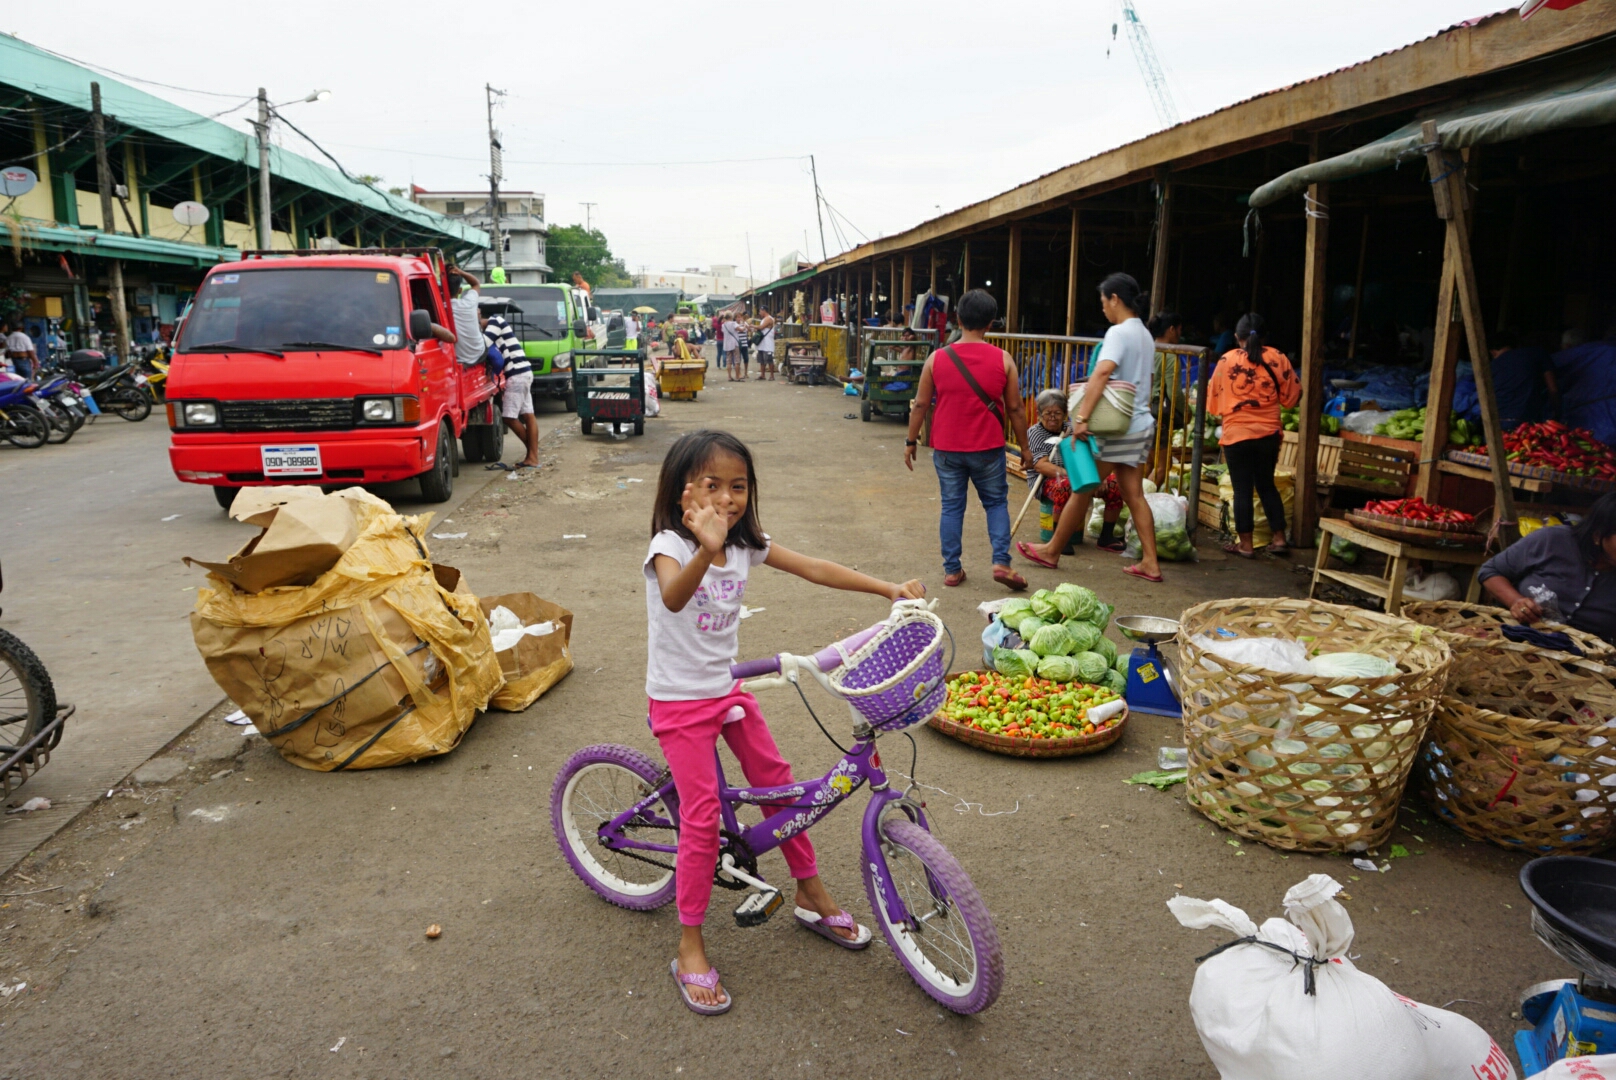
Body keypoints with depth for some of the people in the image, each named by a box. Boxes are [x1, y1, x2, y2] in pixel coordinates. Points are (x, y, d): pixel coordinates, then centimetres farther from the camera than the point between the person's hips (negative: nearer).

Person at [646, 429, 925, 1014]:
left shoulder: (746, 544, -3)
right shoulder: (668, 545, -22)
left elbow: (814, 569, -3)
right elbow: (673, 596, -44)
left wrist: (890, 587, -11)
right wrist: (706, 550, -65)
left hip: (727, 690, 7)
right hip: (679, 701, -6)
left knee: (779, 784, 14)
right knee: (702, 820, -8)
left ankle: (812, 897, 35)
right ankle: (690, 948, 11)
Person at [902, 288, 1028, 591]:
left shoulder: (937, 358, -5)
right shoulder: (1003, 359, -6)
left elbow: (921, 404, -1)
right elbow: (1015, 407, -2)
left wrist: (911, 441, 9)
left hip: (947, 449, 1)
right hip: (988, 448, 0)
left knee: (951, 506, 11)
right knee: (996, 503, 14)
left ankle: (952, 569, 13)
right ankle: (1001, 562, 1)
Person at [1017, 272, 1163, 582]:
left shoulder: (1119, 332, -15)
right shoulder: (1145, 335, 14)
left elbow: (1103, 371, -30)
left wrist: (1082, 416, -35)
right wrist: (1088, 388, 18)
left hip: (1116, 428, -9)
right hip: (1140, 425, 9)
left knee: (1083, 490, 3)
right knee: (1134, 495, 10)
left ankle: (1051, 551, 16)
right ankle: (1150, 563, 10)